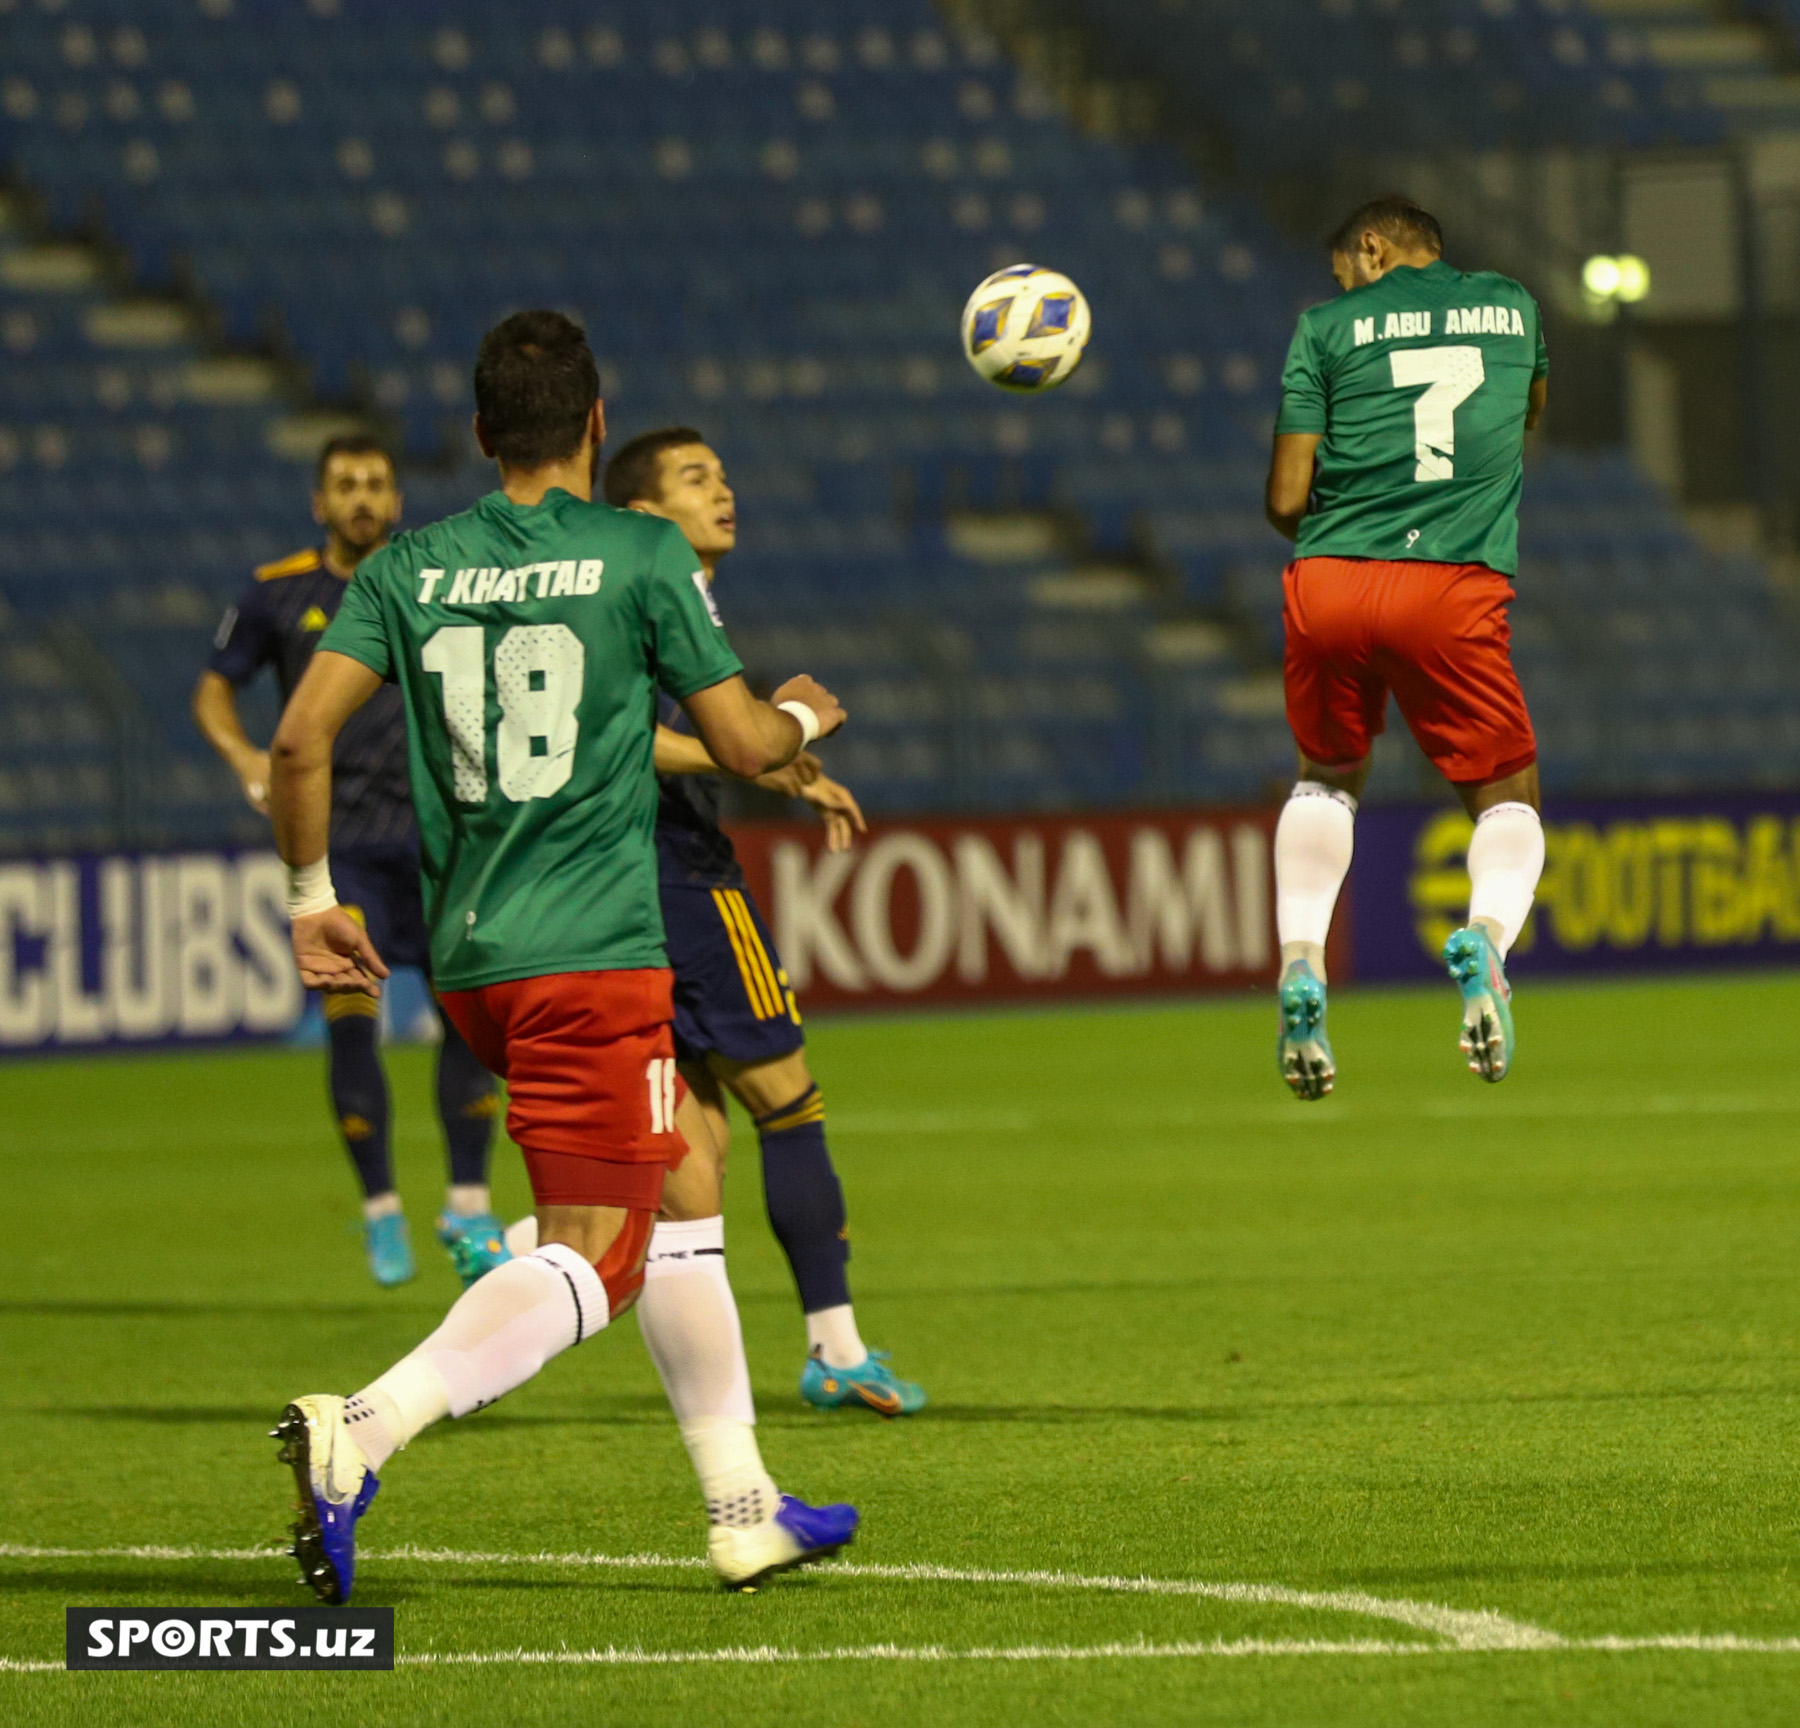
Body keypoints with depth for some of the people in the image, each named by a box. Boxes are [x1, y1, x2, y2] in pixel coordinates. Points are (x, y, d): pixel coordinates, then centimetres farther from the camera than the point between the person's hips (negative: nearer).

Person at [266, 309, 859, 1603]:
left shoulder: (409, 569, 7)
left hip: (471, 959, 7)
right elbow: (742, 744, 0)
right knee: (592, 1260, -6)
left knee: (686, 1161, 22)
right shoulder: (641, 556, -4)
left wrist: (312, 897, 11)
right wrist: (805, 717, 23)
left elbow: (302, 735, -2)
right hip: (596, 956, -6)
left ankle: (743, 1504, 24)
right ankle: (366, 1430, -29)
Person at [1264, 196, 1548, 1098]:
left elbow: (1286, 499, 4)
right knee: (1506, 797, 14)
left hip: (1328, 584, 1)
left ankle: (1300, 959, 3)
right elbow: (1533, 411, 39)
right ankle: (1486, 932, -20)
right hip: (1455, 590, -1)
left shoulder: (1328, 327, 9)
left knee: (1327, 778, 25)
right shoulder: (1513, 306, 17)